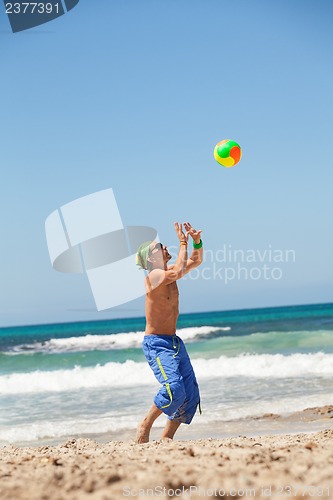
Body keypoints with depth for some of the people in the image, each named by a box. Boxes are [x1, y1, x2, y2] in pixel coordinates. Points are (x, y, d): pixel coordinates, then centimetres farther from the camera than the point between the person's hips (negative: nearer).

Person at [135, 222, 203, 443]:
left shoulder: (168, 273, 10)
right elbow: (179, 272, -31)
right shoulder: (153, 276, -14)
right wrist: (183, 242, -20)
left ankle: (166, 437, 10)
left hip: (174, 342, 9)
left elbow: (196, 261, 20)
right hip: (156, 344, -9)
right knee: (174, 389, -25)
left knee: (191, 395, 2)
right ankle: (145, 426, -7)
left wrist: (197, 241, 2)